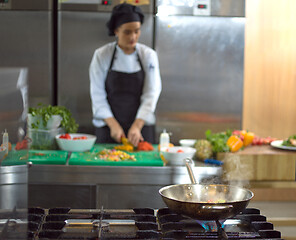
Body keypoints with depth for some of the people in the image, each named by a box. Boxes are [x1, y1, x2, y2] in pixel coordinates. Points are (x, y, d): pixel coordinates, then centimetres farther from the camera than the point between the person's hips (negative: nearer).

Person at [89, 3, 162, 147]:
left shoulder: (149, 55, -2)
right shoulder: (101, 55, -5)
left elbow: (151, 94, -8)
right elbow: (98, 96, -6)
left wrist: (137, 126, -19)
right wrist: (113, 124, -17)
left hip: (141, 127, 1)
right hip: (109, 129, -1)